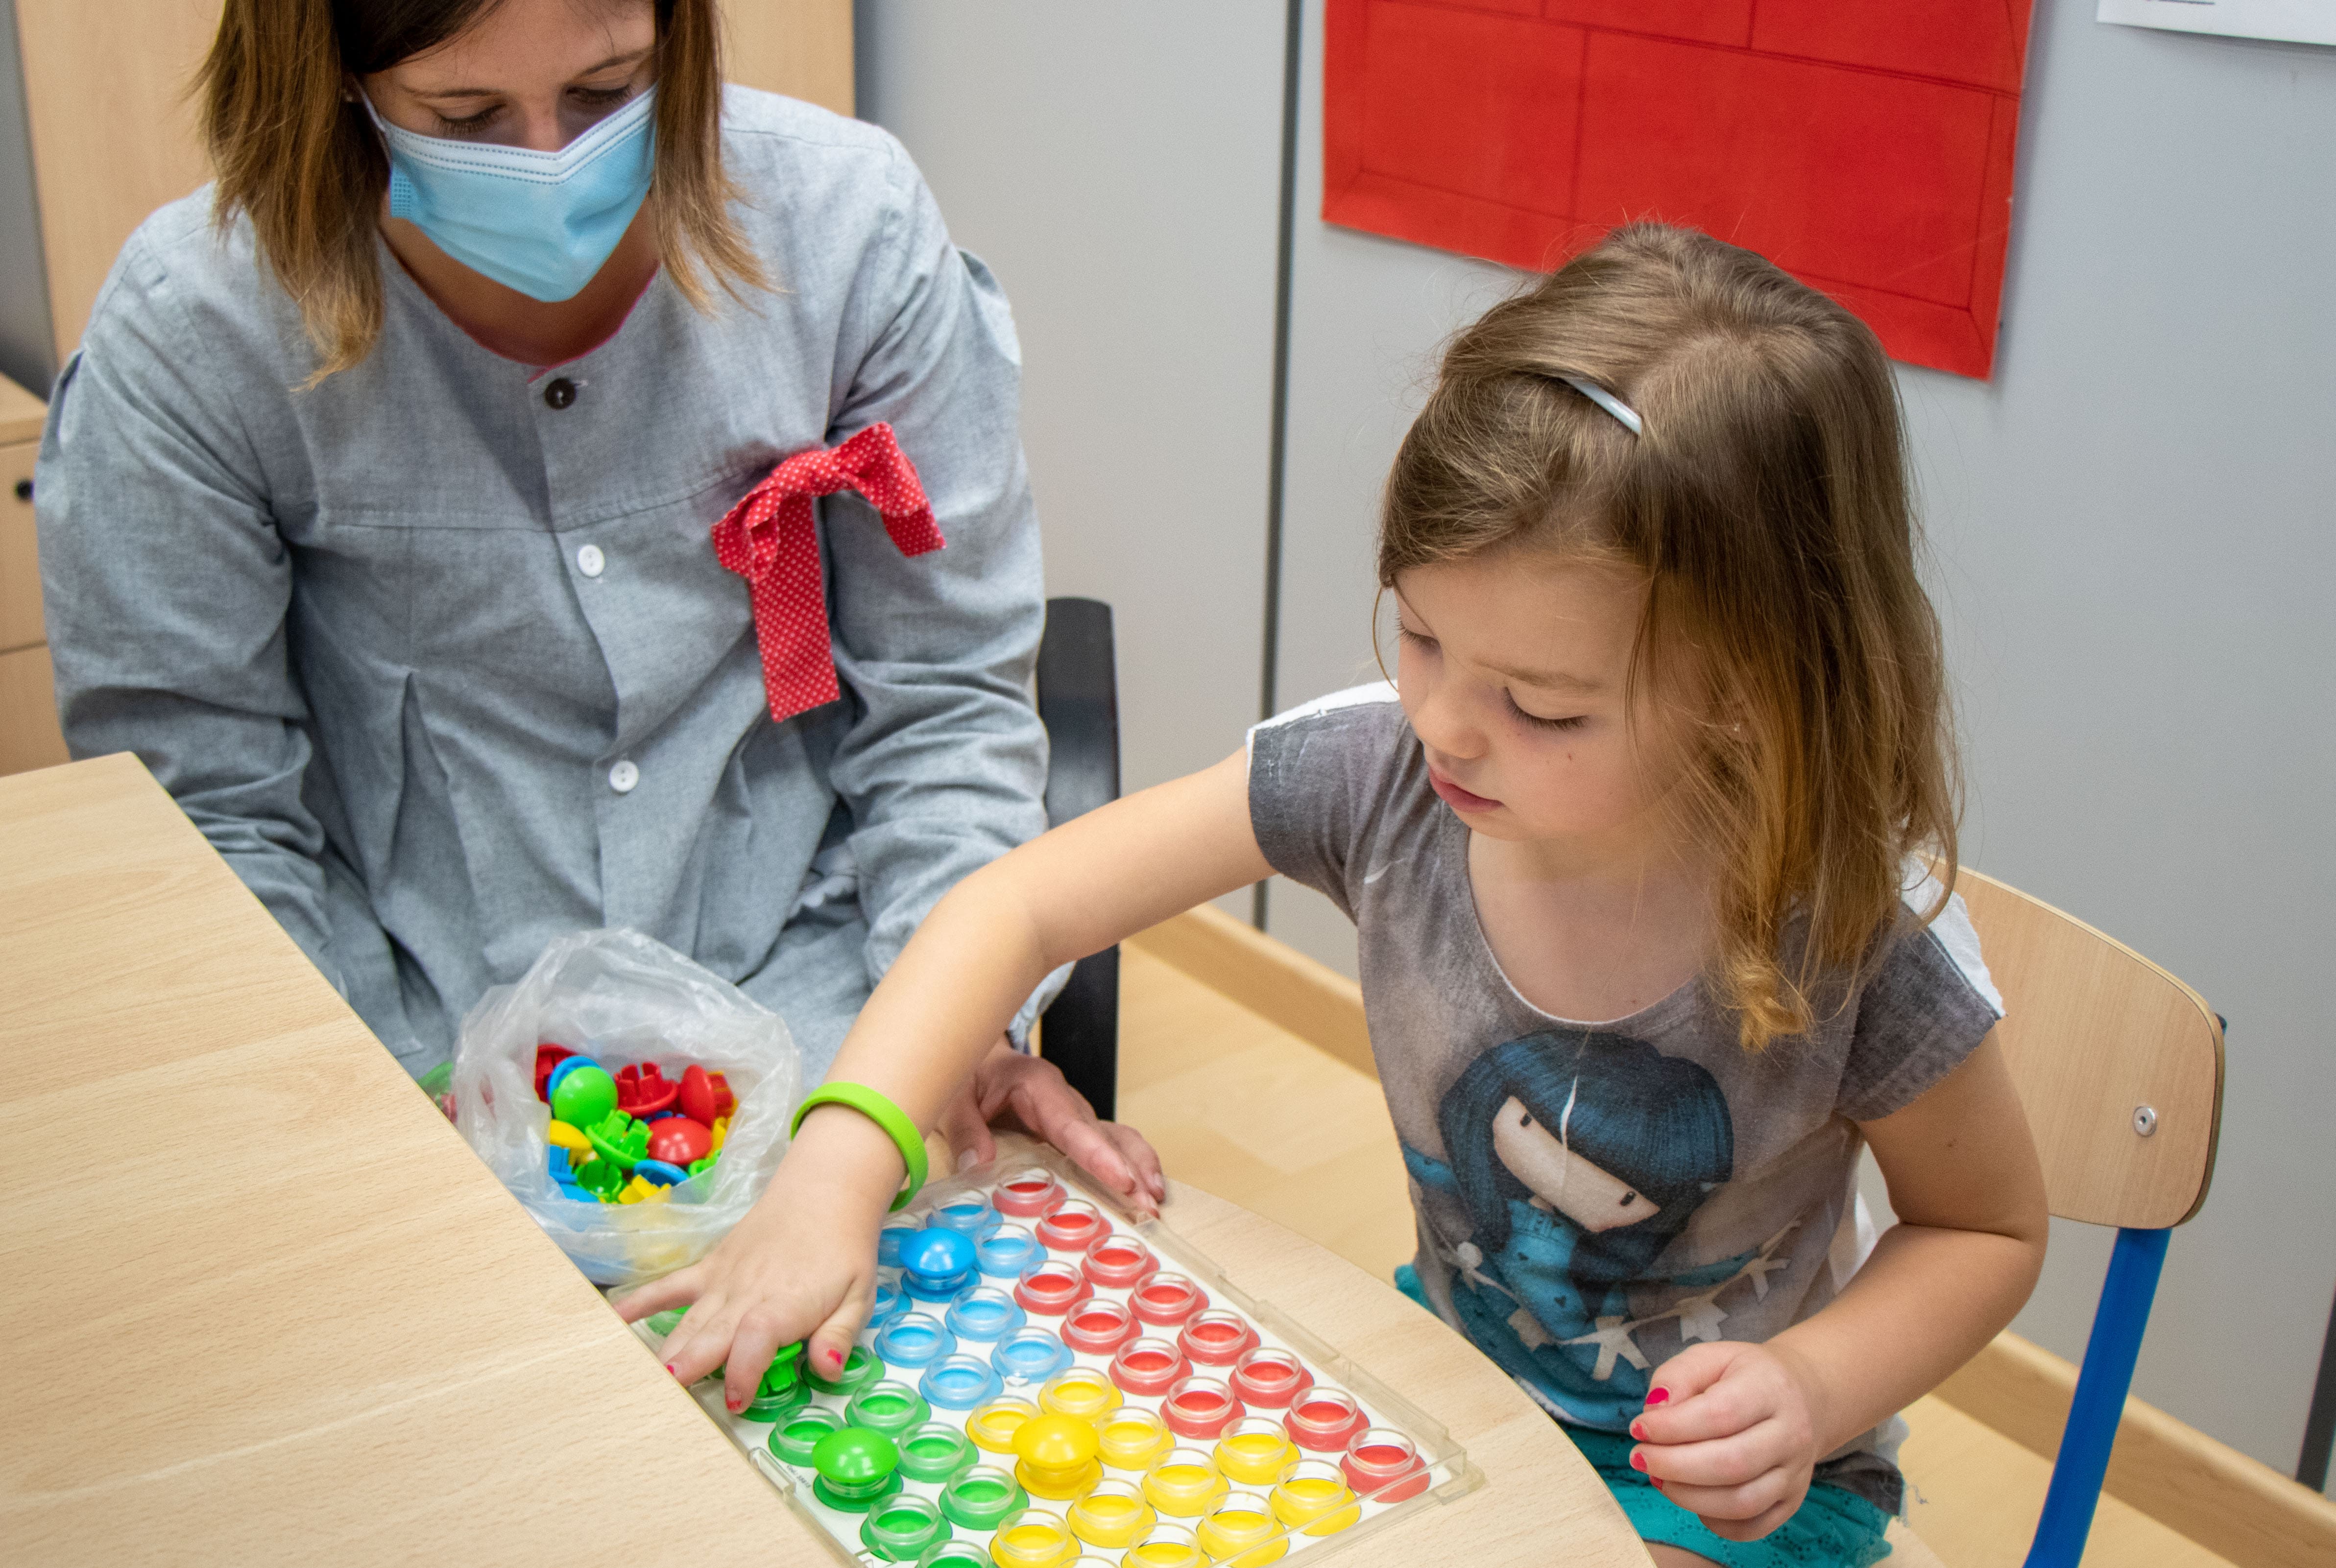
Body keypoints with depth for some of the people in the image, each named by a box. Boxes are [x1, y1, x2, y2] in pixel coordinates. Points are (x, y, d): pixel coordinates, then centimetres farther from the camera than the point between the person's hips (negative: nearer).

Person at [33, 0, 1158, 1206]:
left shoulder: (847, 222, -8)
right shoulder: (189, 328, -11)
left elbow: (943, 692, -1)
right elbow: (194, 804, -4)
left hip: (803, 999, 0)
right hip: (413, 1039, 1)